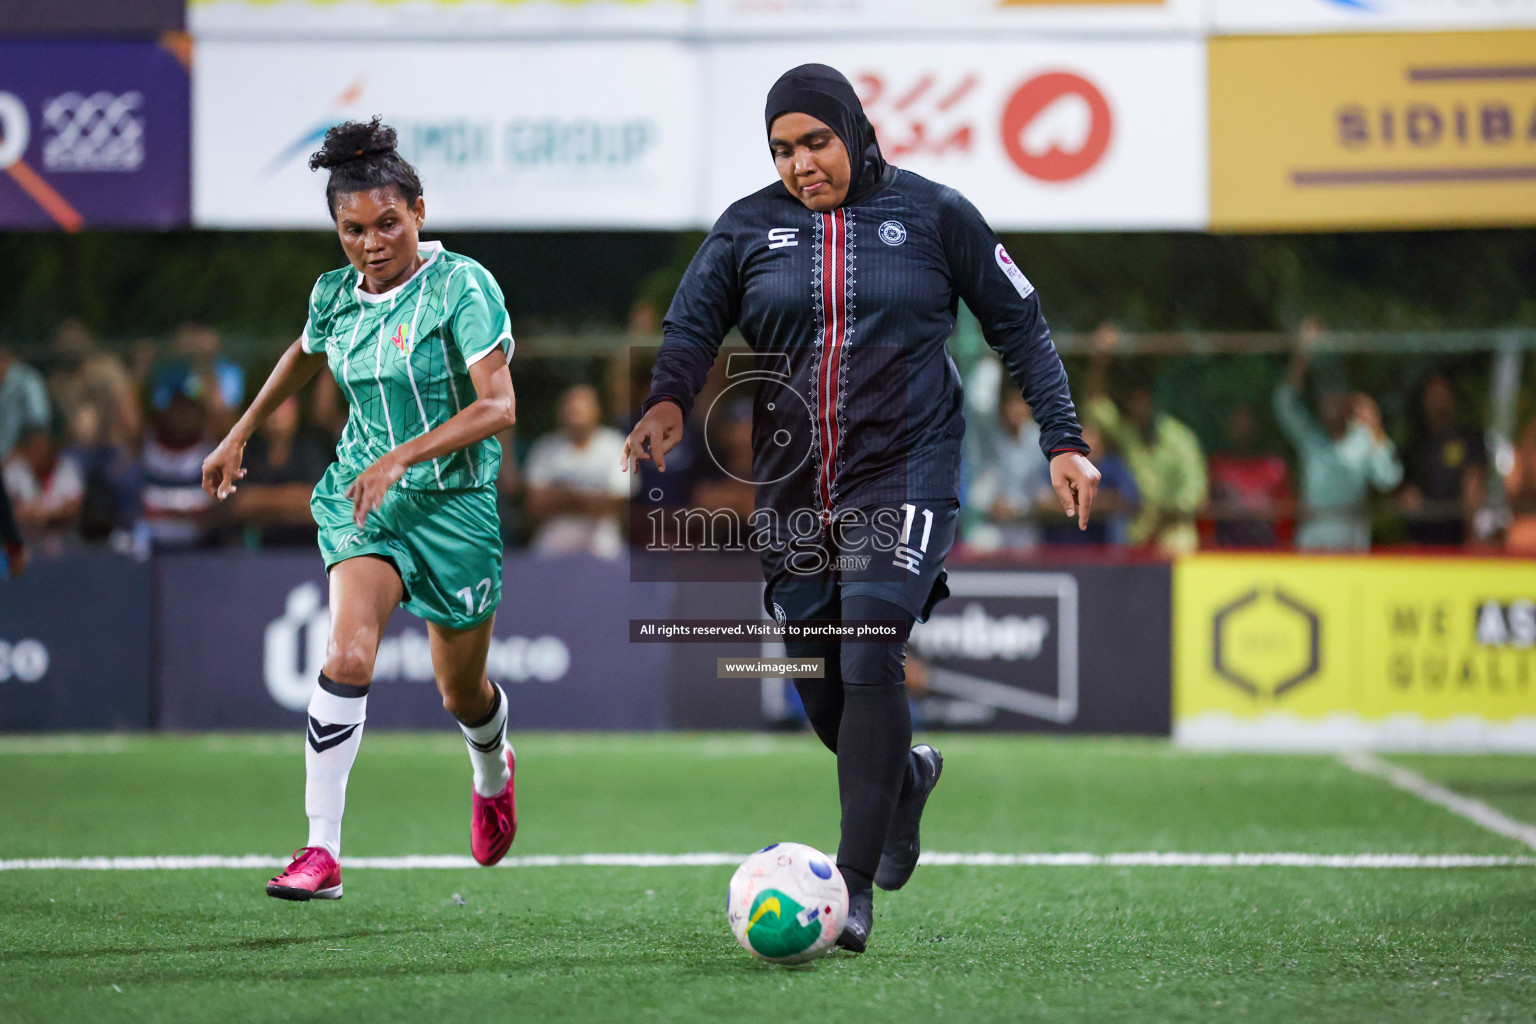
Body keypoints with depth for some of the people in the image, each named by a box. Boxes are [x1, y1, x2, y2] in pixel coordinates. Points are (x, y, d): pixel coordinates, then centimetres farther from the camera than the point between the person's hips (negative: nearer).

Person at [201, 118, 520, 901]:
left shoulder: (462, 286, -15)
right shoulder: (334, 296, 1)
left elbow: (498, 406, -22)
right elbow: (305, 354, 25)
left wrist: (400, 457, -30)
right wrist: (239, 436, 28)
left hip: (458, 503, -2)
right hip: (363, 494, 3)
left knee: (462, 693, 13)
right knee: (348, 652, -24)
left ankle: (493, 773, 51)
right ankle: (321, 850, -25)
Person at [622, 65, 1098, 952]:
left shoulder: (932, 214, 1)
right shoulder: (749, 228, 6)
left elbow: (1020, 324, 6)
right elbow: (692, 324, 0)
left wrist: (1063, 440, 1)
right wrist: (670, 399, -22)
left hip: (906, 474, -4)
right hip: (792, 492, 4)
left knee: (870, 659, -21)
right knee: (821, 692, 9)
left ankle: (856, 888, -19)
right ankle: (909, 777, 44)